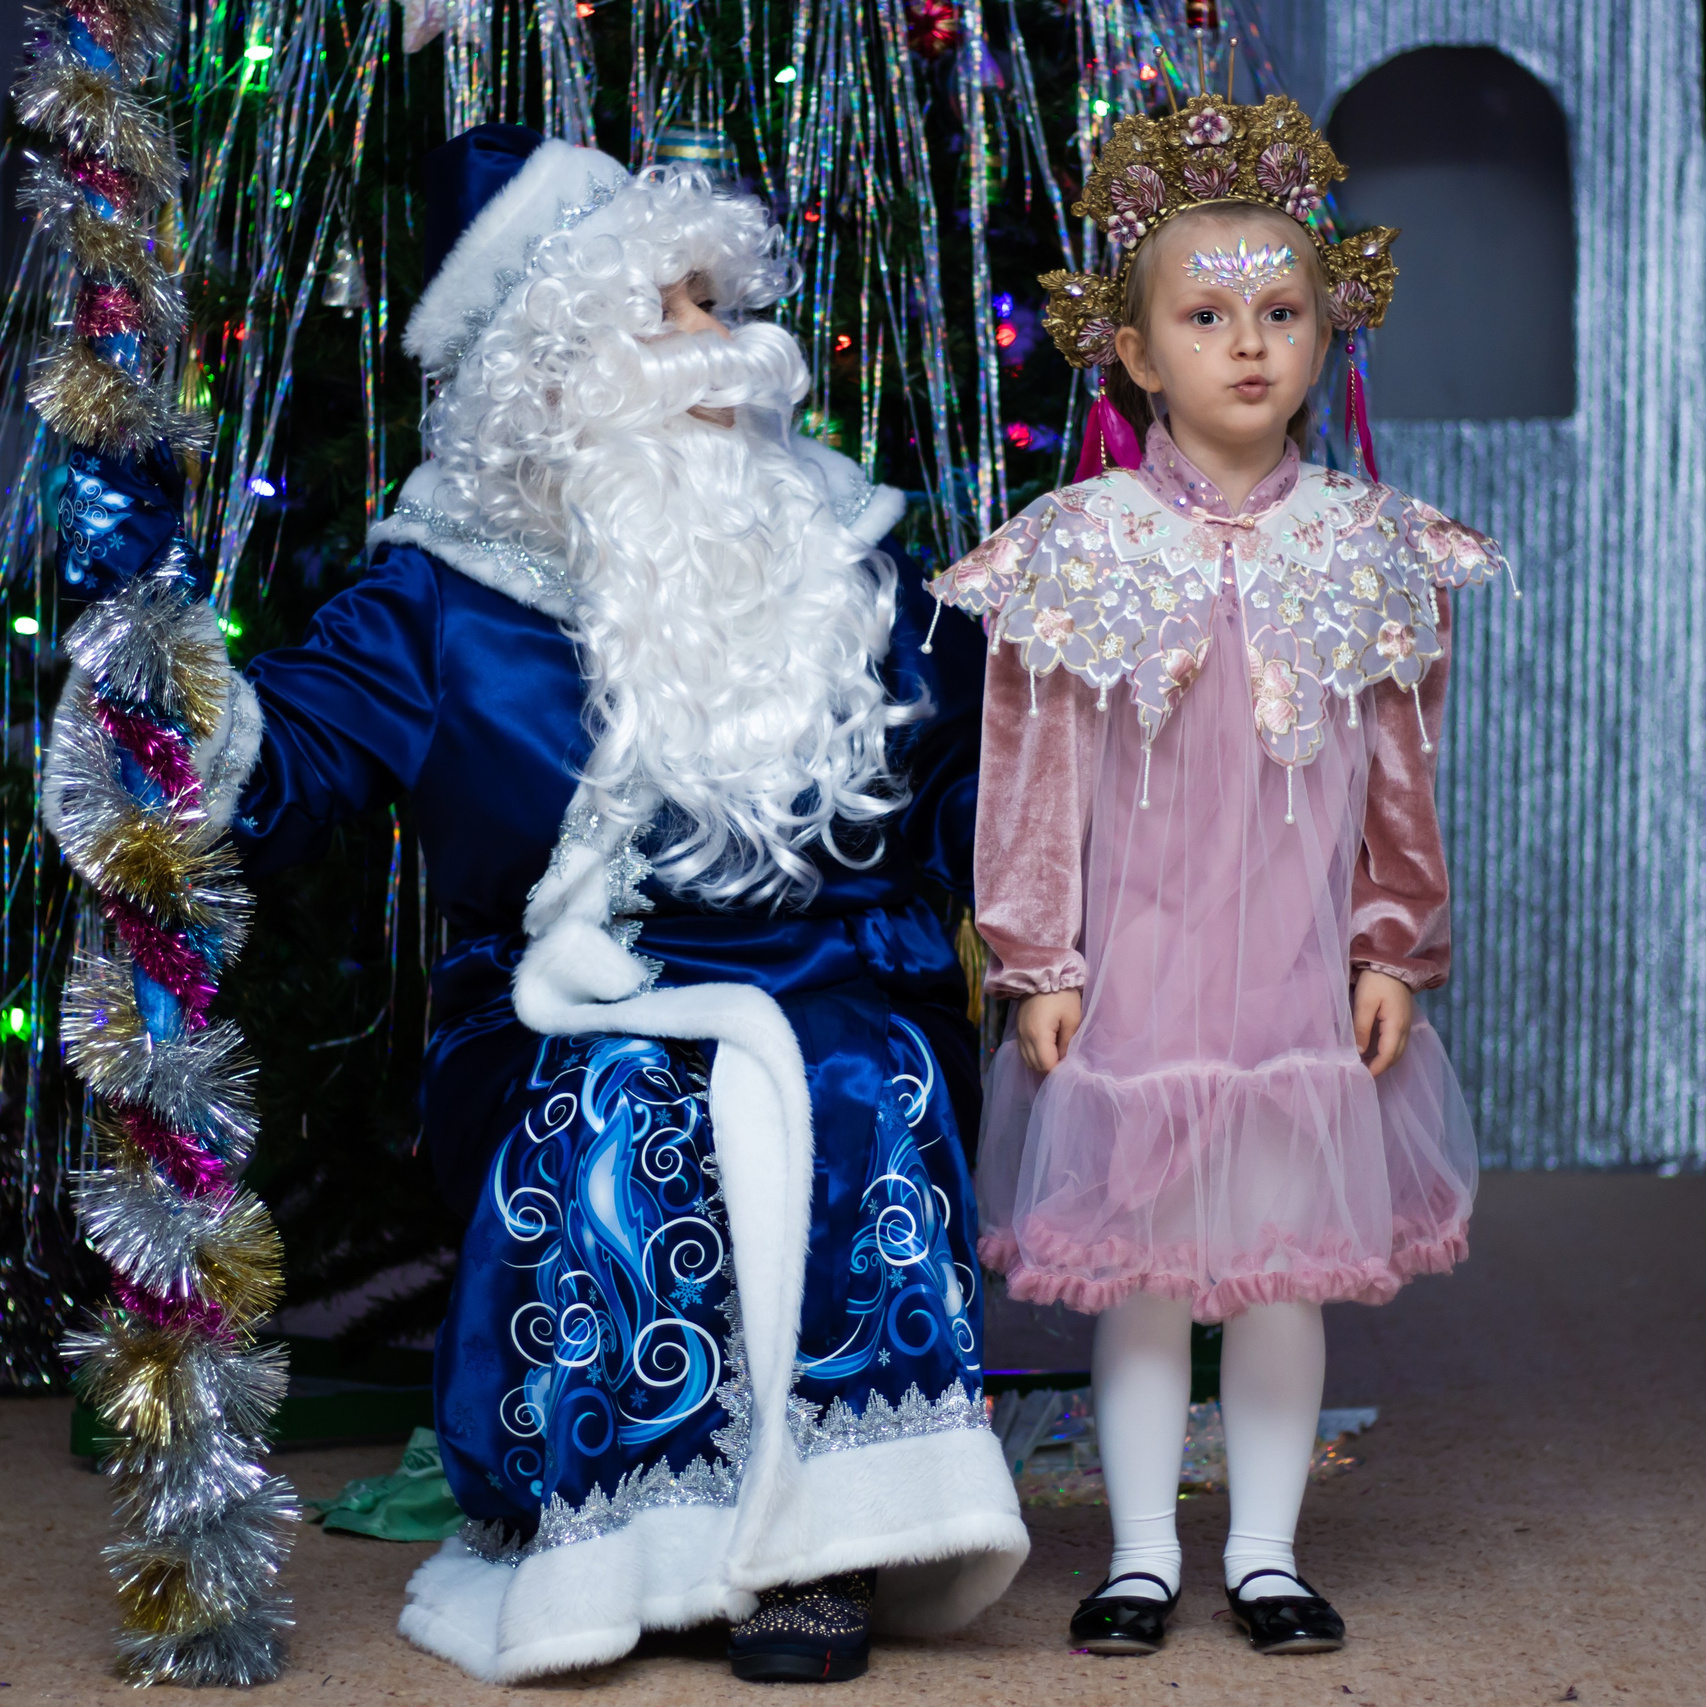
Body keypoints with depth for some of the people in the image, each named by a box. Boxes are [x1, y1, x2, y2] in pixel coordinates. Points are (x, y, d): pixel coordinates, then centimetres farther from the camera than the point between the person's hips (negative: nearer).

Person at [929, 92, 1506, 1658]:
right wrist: (1037, 962, -3)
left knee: (1289, 1257, 7)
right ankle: (1143, 1553, 16)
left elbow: (1402, 772, 8)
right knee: (1137, 1261, 5)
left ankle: (1269, 1549, 19)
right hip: (1133, 956, -1)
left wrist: (1394, 947, 5)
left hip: (1304, 959, 2)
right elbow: (1036, 772, 0)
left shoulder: (1371, 548, 3)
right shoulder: (1080, 547, -3)